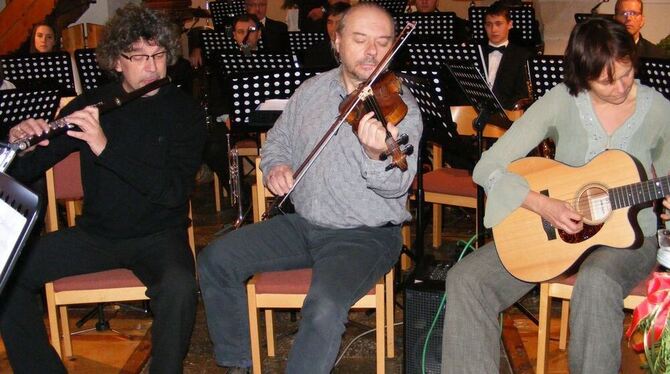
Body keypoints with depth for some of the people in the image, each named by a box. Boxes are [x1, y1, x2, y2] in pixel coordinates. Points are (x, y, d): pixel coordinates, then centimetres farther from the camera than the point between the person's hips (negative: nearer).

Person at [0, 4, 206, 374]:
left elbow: (175, 190, -20)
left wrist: (106, 147, -29)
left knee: (179, 287, -35)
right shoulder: (90, 105, 3)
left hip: (158, 236, -3)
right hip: (94, 233, 4)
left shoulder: (183, 110, -5)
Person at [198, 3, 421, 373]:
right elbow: (278, 141, 18)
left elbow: (397, 185, -23)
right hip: (302, 223, 6)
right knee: (215, 260, -5)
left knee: (324, 308, -32)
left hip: (366, 235, -5)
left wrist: (376, 155, -45)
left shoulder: (400, 106, -11)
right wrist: (276, 165, -5)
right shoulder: (312, 89, 5)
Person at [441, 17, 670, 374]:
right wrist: (543, 205, -25)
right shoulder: (562, 101, -9)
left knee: (596, 283, -38)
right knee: (465, 279, -20)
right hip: (552, 230, 1)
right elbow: (487, 168, -12)